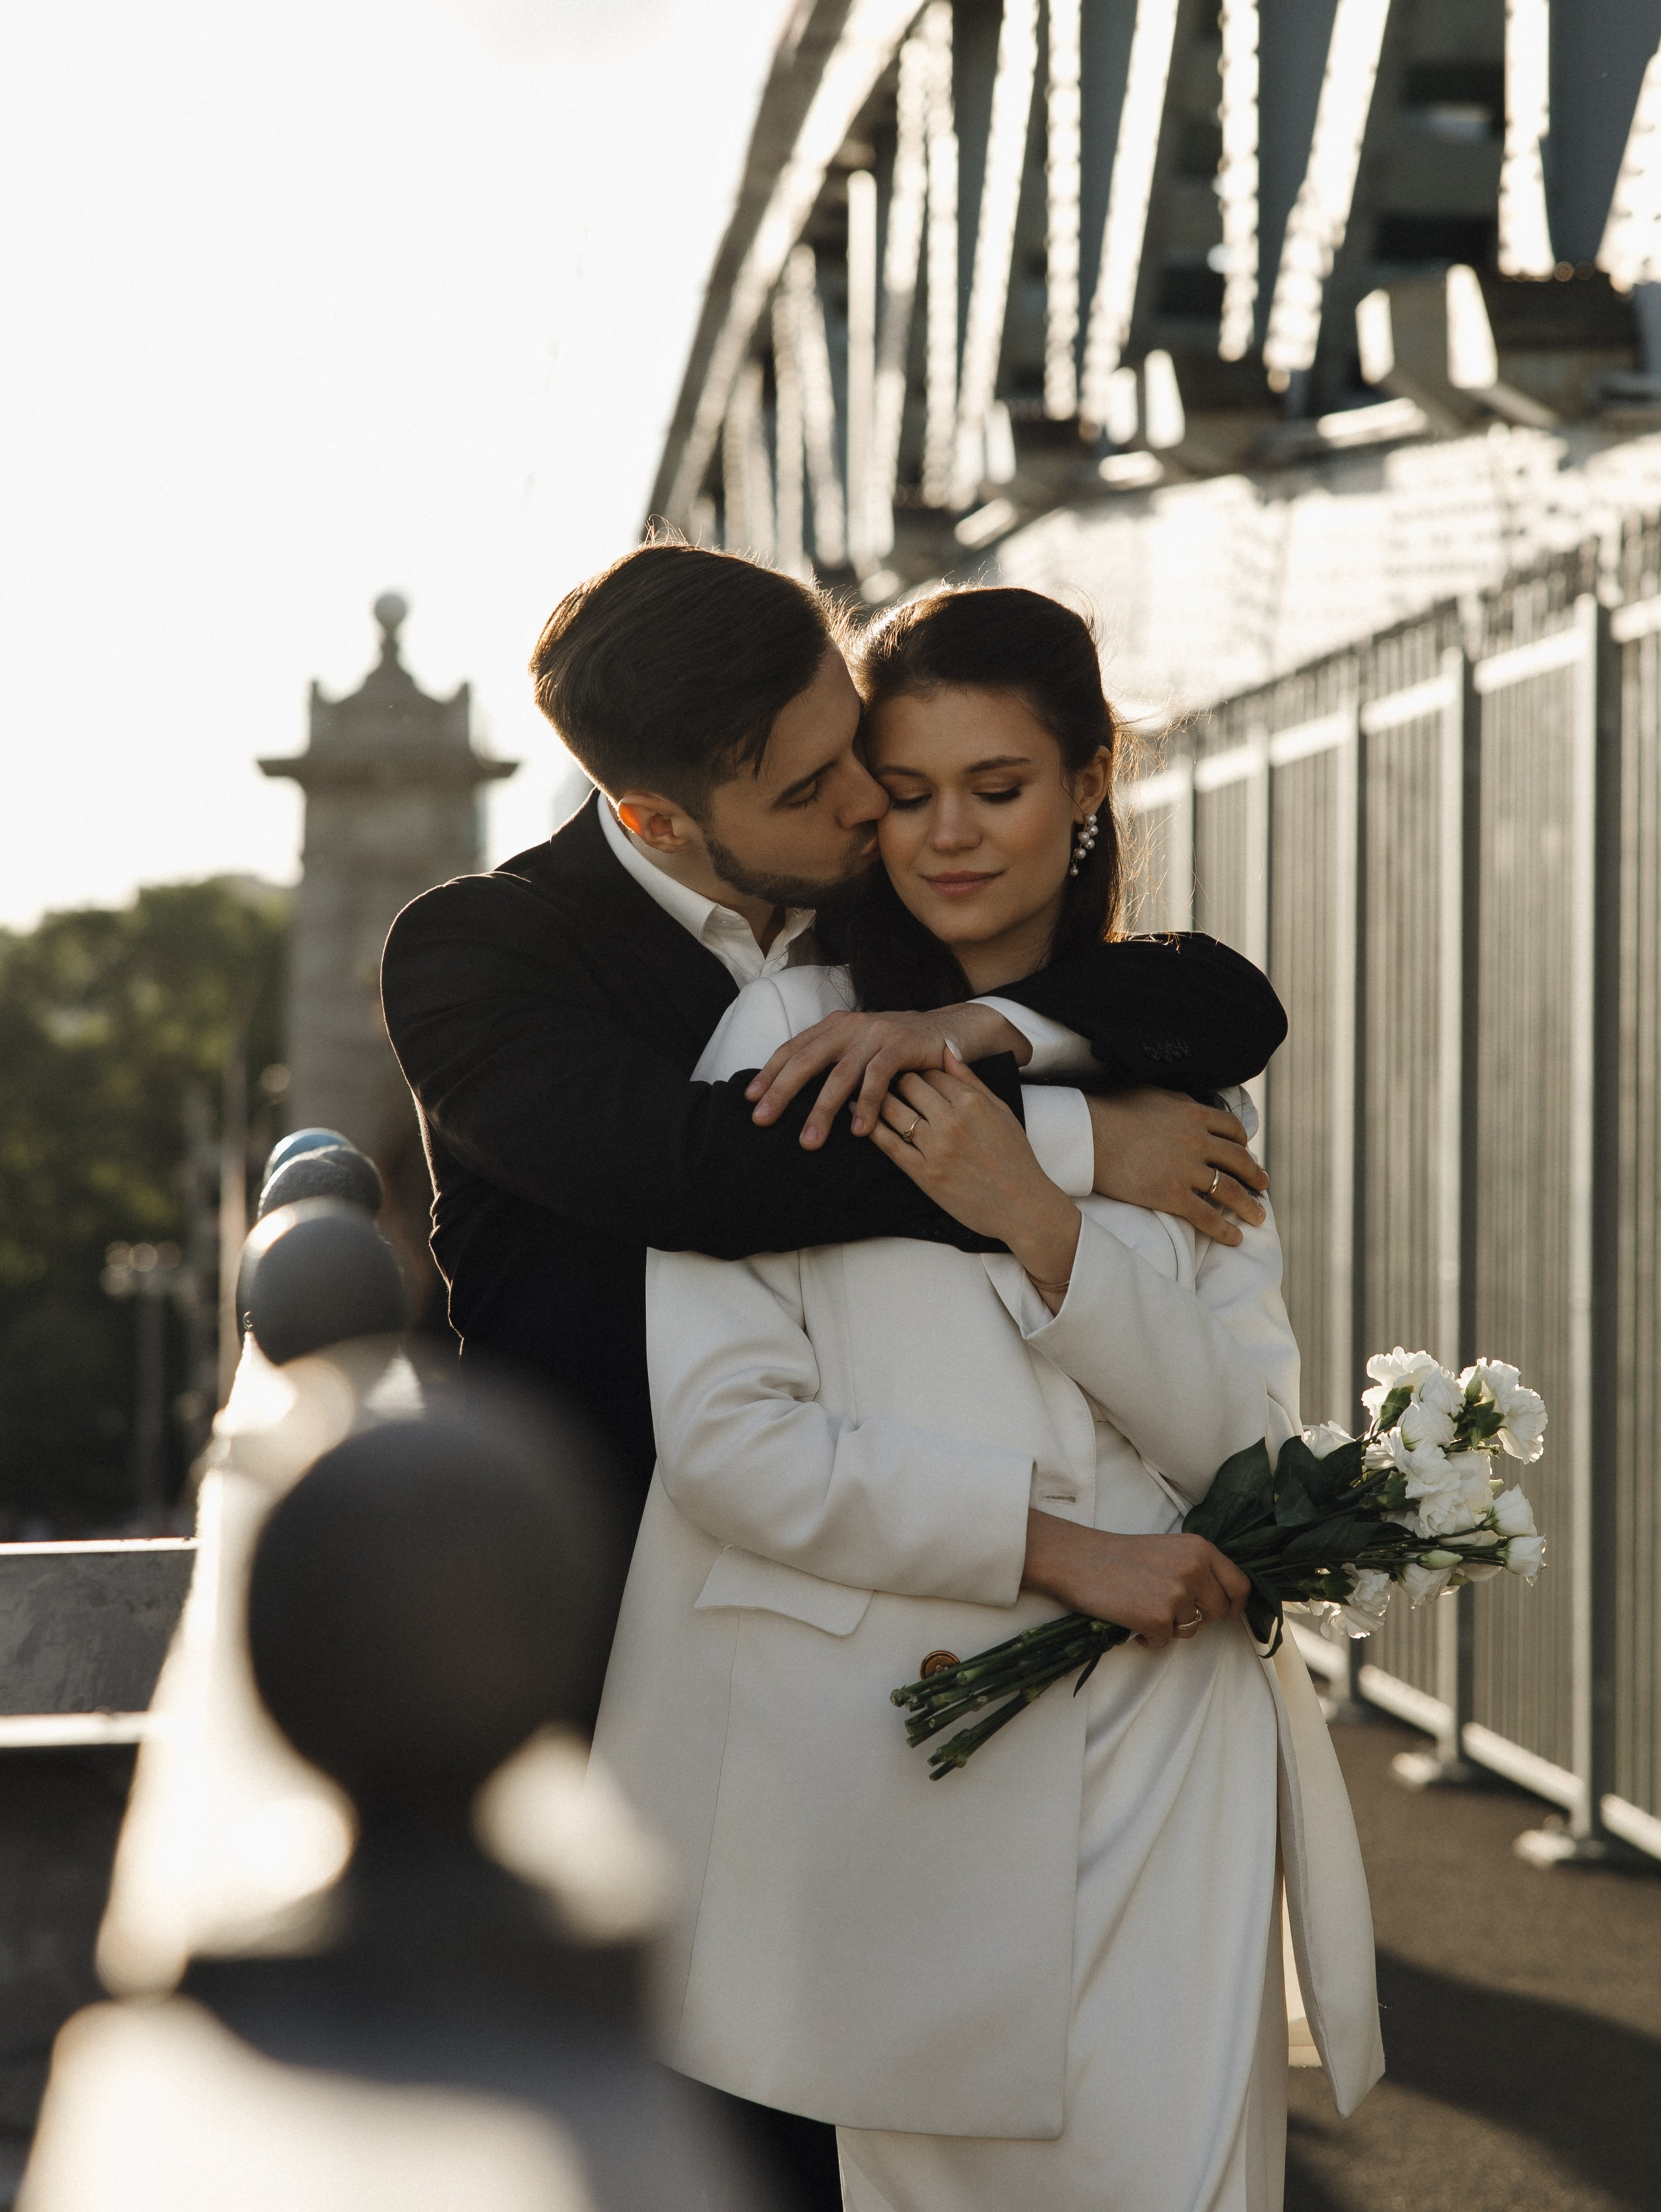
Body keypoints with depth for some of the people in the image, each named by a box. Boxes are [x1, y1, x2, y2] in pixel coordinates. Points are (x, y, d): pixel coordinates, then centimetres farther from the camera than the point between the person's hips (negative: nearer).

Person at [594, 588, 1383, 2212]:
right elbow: (722, 1434, -10)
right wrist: (1054, 1546, -12)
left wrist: (1037, 1219, -11)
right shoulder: (790, 1035, -1)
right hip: (904, 1752, -3)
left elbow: (1241, 1438, 2)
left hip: (1163, 1744, 3)